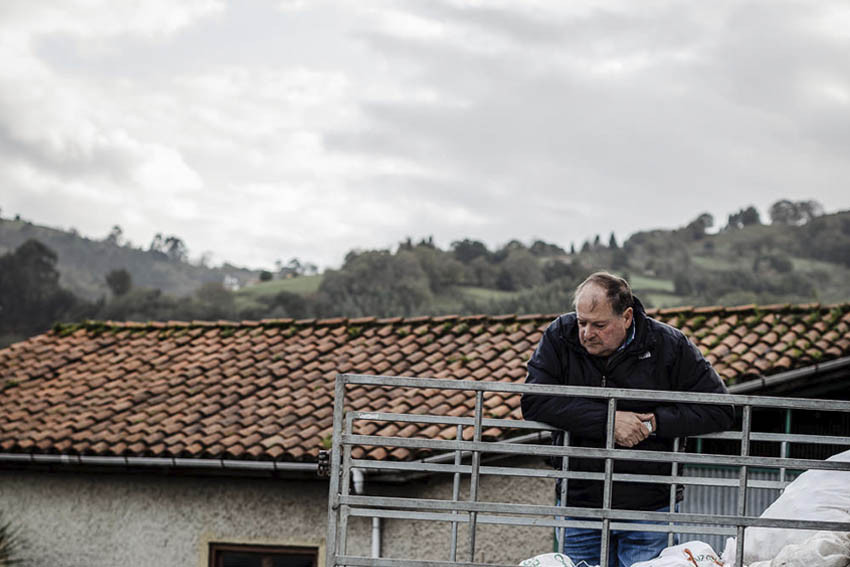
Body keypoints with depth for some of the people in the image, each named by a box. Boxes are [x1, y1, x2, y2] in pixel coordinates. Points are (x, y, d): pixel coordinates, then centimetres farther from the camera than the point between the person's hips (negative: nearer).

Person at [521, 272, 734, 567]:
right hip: (579, 503, 2)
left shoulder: (669, 346, -5)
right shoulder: (560, 337, -2)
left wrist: (654, 422, -15)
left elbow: (719, 410, -3)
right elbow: (534, 402, -14)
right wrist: (607, 420, -21)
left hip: (648, 508, -2)